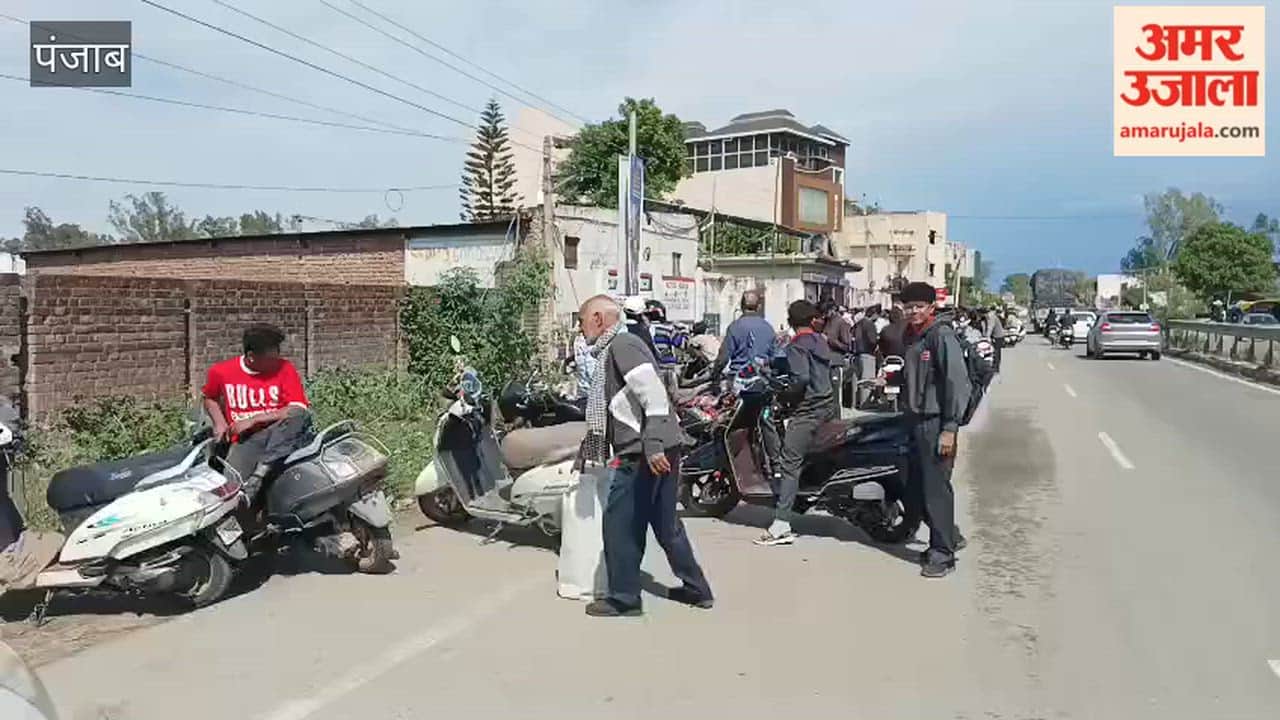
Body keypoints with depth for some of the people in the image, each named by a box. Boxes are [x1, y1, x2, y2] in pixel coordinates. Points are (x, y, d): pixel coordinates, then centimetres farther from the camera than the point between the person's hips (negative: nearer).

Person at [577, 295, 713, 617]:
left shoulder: (621, 344, -10)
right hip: (660, 449, 10)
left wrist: (652, 446, -27)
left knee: (620, 523, 0)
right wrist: (591, 443, 35)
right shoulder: (614, 349, 21)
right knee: (666, 523, 18)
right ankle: (696, 589, 27)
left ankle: (624, 598, 11)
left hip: (644, 453, -10)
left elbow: (653, 394, -21)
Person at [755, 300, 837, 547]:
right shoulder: (821, 341, 14)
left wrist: (783, 396, -7)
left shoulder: (796, 346, -9)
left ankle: (781, 526, -20)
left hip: (807, 410, -9)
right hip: (827, 405, 9)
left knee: (790, 463, -13)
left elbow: (800, 378, -21)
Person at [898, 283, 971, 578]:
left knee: (936, 490, -4)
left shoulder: (941, 335, -11)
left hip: (936, 424, -9)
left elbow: (958, 383, -17)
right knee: (914, 492, 13)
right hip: (916, 423, 9)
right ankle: (949, 536, 31)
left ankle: (943, 554, 8)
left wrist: (950, 428, -20)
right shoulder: (911, 336, 14)